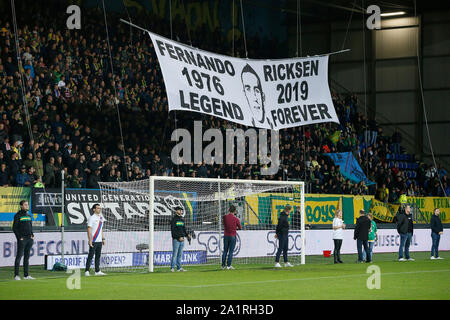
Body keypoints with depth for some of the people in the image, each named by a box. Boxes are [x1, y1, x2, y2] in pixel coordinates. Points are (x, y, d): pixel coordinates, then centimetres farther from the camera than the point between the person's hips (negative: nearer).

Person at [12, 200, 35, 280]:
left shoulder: (29, 215, 16)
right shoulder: (18, 215, -5)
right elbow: (14, 228, -7)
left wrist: (32, 235, 9)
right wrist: (19, 237, -13)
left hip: (29, 238, 7)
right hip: (22, 239, -7)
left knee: (27, 256, 8)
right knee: (19, 256, -7)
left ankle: (26, 275, 12)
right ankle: (16, 275, -5)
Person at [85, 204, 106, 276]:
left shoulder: (101, 218, 15)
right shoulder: (91, 218, -8)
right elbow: (89, 230, -12)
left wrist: (103, 239, 17)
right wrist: (90, 240, -19)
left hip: (99, 241, 7)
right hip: (93, 241, -7)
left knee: (98, 256, 9)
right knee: (90, 256, -6)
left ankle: (97, 271, 14)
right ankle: (86, 271, -3)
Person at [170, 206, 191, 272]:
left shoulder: (182, 219, 17)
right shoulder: (174, 219, -6)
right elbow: (173, 230, -12)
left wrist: (187, 235, 8)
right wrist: (179, 237, -18)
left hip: (182, 239, 7)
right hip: (176, 239, -7)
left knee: (180, 254, 8)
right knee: (175, 254, -8)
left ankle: (179, 267, 11)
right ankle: (172, 268, -5)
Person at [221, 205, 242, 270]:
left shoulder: (225, 217, -2)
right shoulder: (236, 219, -10)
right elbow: (239, 227, 1)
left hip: (226, 236, 3)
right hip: (232, 236, -3)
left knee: (225, 251, 11)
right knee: (230, 251, 1)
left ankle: (223, 265, 11)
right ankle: (228, 265, -2)